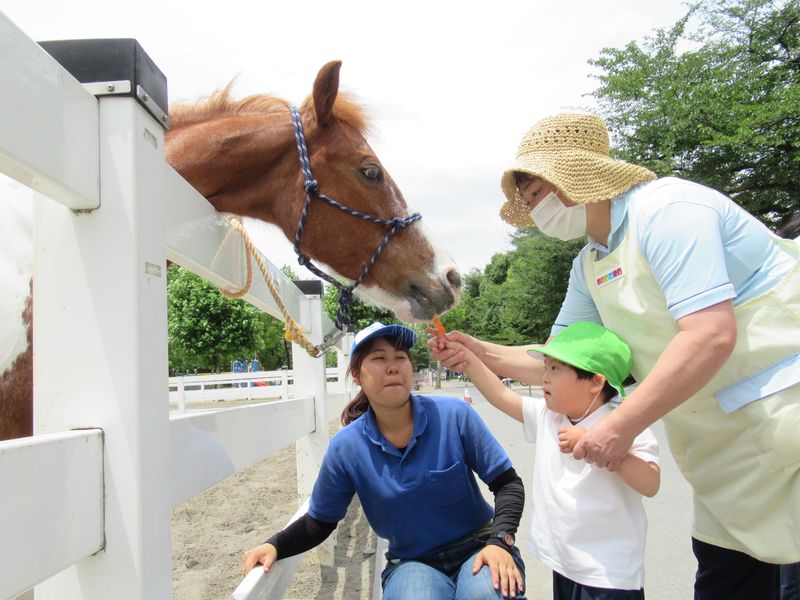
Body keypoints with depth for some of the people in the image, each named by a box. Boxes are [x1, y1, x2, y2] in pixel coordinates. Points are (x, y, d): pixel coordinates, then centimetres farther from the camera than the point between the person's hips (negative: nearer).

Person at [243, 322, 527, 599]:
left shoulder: (454, 415, -13)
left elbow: (508, 484, -5)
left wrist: (500, 541, -21)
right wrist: (276, 545, -15)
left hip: (477, 548, 0)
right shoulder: (346, 448, -9)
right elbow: (319, 522, 4)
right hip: (411, 563, 1)